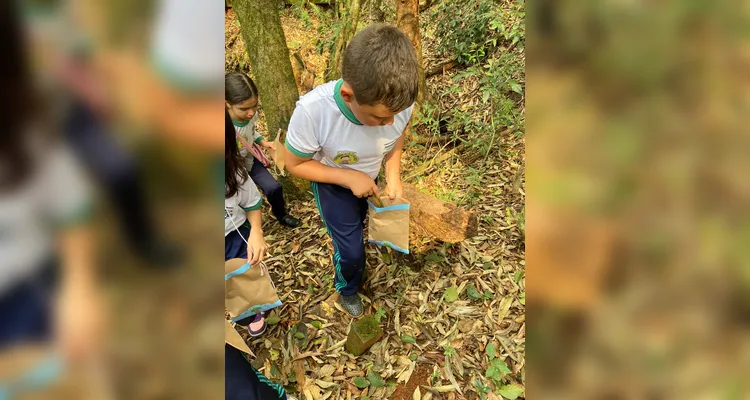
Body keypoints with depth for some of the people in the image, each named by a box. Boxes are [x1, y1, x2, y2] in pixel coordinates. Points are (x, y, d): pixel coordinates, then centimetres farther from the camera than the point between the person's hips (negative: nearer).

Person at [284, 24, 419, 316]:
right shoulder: (312, 111, -42)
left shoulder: (399, 101, -33)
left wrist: (393, 176, -21)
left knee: (358, 225, 30)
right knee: (352, 250, 0)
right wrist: (349, 178, -31)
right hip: (332, 183, -3)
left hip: (370, 180, 4)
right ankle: (347, 288, 35)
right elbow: (295, 164, -24)